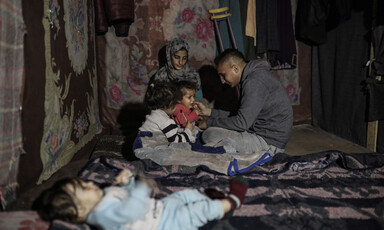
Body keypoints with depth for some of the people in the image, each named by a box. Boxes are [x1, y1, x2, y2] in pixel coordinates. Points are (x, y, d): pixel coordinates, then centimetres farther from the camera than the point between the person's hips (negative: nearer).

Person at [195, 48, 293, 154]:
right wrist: (209, 112, 13)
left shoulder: (254, 81, -21)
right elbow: (242, 115, 17)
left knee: (210, 134, -19)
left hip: (268, 142, -10)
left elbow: (242, 123, -25)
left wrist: (209, 123, -11)